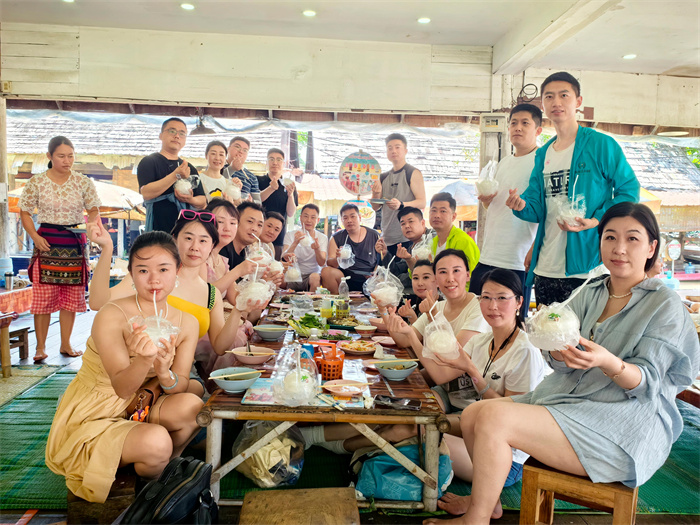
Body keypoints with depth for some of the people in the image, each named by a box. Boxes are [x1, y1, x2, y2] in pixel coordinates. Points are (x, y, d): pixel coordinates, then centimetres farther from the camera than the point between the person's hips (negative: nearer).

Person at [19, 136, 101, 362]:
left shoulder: (83, 182, 4)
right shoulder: (36, 182, 0)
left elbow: (94, 209, 9)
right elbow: (25, 212, 5)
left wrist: (90, 223, -12)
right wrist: (35, 237, -8)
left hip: (75, 243, 2)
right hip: (47, 243, -2)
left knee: (72, 295, 6)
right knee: (43, 294, -2)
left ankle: (66, 344, 18)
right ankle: (41, 346, 9)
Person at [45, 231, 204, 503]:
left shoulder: (187, 323, -5)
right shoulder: (111, 316, -20)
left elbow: (180, 386, -8)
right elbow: (122, 388, -23)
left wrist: (163, 372, -32)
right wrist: (144, 360, -46)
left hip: (139, 409, 5)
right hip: (91, 418, -4)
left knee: (191, 405, -25)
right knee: (156, 441, -31)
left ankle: (160, 466, 5)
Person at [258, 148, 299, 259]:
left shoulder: (289, 186, 11)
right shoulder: (258, 181, 8)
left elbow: (291, 214, 1)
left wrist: (290, 194, -16)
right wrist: (271, 189, -25)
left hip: (278, 238, 2)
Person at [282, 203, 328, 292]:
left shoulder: (323, 238, 6)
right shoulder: (290, 235, 5)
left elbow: (322, 263, -9)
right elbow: (283, 258, -12)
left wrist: (317, 249, -30)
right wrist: (295, 243, -31)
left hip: (313, 274, 0)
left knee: (315, 277, -34)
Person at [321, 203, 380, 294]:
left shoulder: (374, 236, 9)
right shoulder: (336, 238, 8)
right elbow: (329, 263, 2)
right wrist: (337, 259, -21)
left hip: (369, 279, -1)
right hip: (345, 278, 1)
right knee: (326, 271, -27)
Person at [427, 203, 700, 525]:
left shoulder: (664, 305, -7)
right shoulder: (591, 294, 10)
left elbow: (647, 381, -13)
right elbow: (560, 363, 2)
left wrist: (608, 362, -34)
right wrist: (559, 348, -22)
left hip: (625, 422, -7)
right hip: (570, 397, 7)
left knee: (494, 416, -24)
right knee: (472, 415, -3)